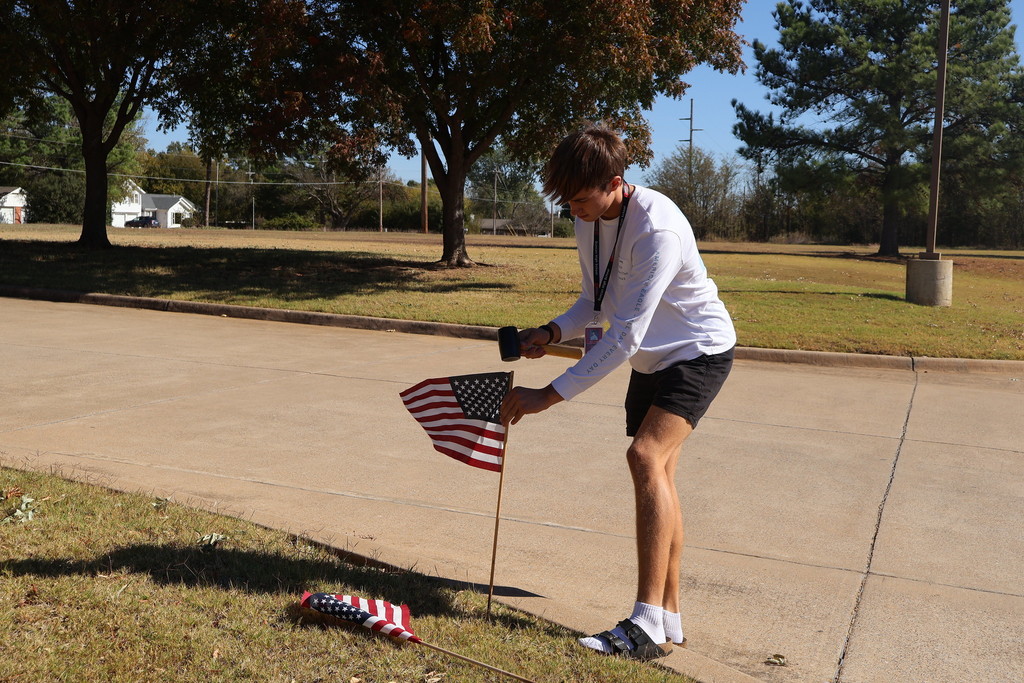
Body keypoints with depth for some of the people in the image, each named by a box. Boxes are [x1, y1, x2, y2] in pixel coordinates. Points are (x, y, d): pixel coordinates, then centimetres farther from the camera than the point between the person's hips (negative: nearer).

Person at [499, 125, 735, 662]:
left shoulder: (657, 228, -31)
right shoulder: (588, 220, -4)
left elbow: (624, 337, -34)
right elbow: (596, 303, 8)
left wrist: (549, 395, -32)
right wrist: (550, 333, -13)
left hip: (699, 350, -9)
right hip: (652, 357, 9)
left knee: (646, 456, -26)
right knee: (658, 475, 8)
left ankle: (648, 626, -23)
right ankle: (668, 621, 18)